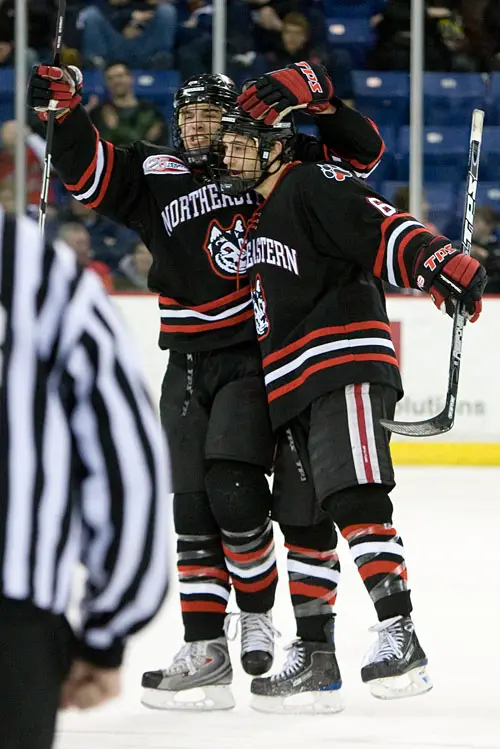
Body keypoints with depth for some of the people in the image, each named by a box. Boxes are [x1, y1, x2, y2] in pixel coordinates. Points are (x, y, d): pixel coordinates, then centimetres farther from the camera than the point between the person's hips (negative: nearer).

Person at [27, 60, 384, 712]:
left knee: (232, 491, -18)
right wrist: (64, 109, -18)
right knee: (192, 509, 3)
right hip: (190, 366, 4)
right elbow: (86, 173, -2)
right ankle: (205, 651, 5)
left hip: (257, 357, -4)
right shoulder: (155, 176, 8)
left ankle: (259, 610, 4)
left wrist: (314, 95, -10)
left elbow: (360, 151, 4)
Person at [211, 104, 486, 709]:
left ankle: (398, 634, -27)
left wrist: (441, 263, -36)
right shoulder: (250, 214, 22)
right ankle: (314, 653, 17)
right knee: (301, 516, 10)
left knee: (355, 500, -22)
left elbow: (385, 229, -20)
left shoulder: (317, 188, -7)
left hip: (345, 368, -10)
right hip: (289, 387, 10)